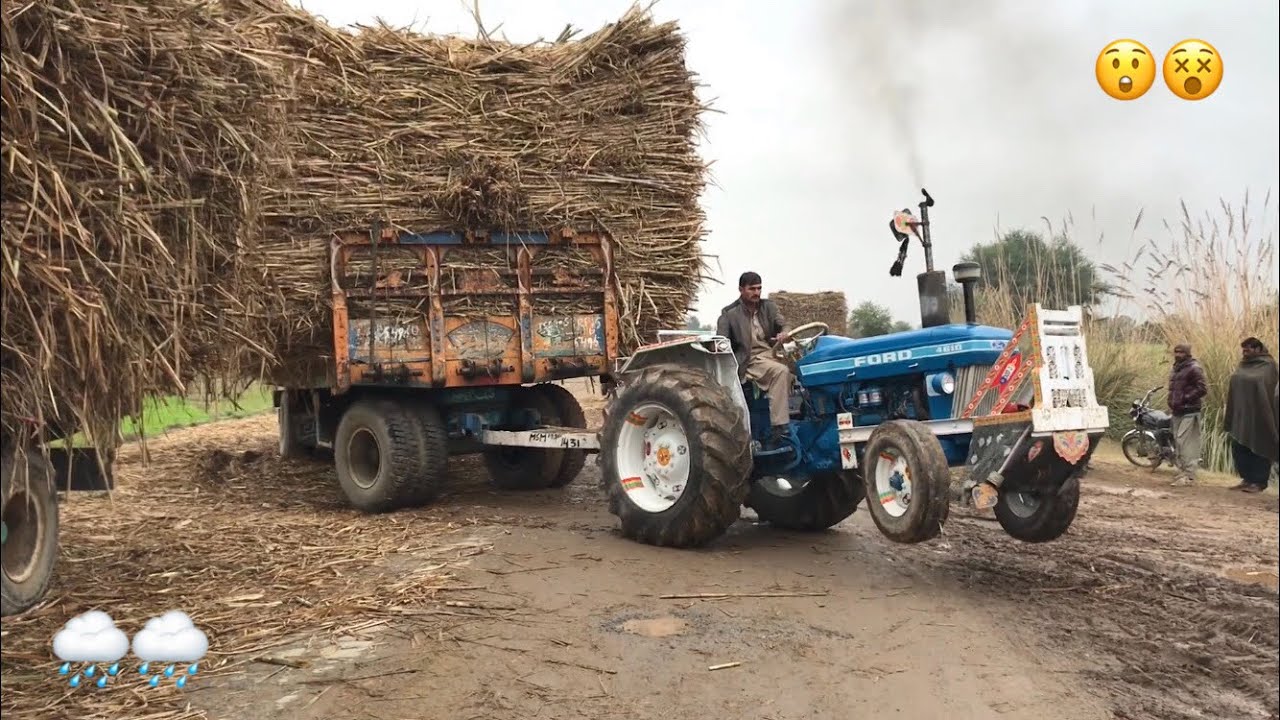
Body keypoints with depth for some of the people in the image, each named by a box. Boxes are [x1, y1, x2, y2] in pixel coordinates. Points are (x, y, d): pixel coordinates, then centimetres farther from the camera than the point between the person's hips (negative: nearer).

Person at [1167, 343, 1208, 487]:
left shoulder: (1194, 368, -11)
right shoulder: (1175, 369, 17)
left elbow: (1202, 389, -17)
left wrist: (1185, 398, -18)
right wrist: (1171, 405, 17)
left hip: (1189, 412, -9)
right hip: (1177, 411, 9)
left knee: (1185, 442, -12)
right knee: (1178, 441, 12)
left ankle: (1189, 476, -11)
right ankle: (1182, 472, 19)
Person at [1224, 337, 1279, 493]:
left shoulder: (1267, 366, -7)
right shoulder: (1243, 366, 10)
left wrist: (1265, 415, -15)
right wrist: (1232, 415, 10)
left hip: (1258, 415, -7)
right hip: (1241, 415, 7)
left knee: (1258, 448, 0)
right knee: (1239, 448, 8)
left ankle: (1259, 482, 7)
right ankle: (1247, 479, 18)